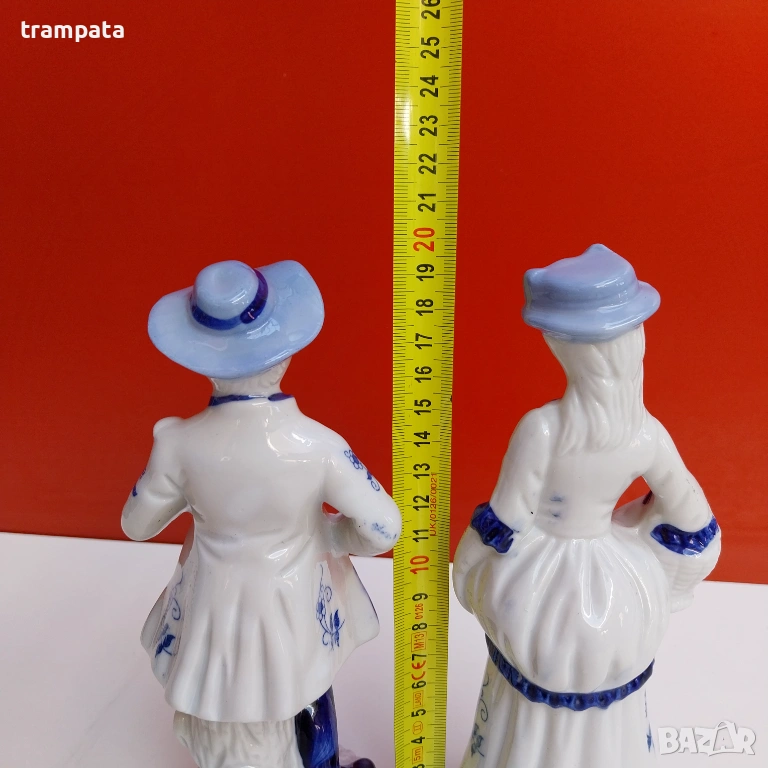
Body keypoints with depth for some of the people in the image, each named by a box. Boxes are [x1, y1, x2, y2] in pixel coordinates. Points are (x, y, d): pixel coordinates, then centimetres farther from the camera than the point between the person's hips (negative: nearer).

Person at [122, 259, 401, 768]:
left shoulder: (179, 444, -24)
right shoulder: (316, 444, -28)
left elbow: (137, 525, -6)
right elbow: (384, 531, -20)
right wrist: (321, 533, -3)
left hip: (217, 610, 1)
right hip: (297, 608, 0)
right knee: (303, 702, 31)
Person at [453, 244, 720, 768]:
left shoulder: (541, 428, -29)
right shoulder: (649, 436, -19)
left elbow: (504, 522, -18)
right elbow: (693, 525, -4)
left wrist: (472, 576, 1)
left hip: (538, 584, -2)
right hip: (611, 586, 2)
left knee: (531, 717, 26)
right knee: (603, 718, 30)